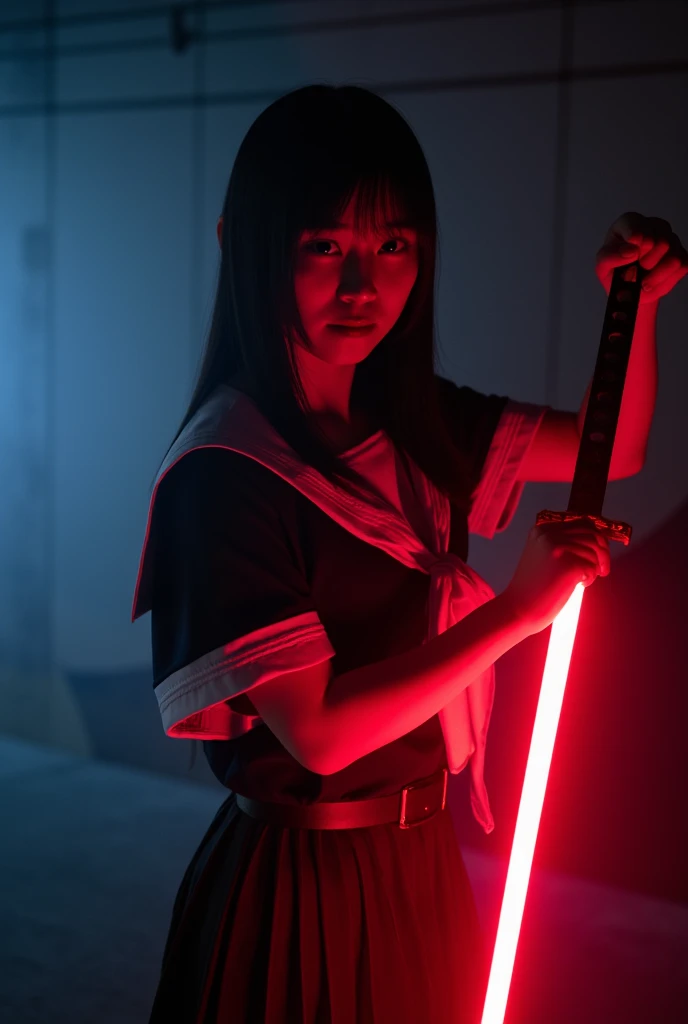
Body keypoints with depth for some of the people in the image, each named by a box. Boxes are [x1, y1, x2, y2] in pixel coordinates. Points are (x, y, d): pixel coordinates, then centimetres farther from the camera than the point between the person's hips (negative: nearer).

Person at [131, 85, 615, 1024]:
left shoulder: (408, 425, 0)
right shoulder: (226, 470, -21)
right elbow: (318, 731, -24)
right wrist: (516, 611, -21)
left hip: (417, 860, 7)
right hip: (303, 884, -7)